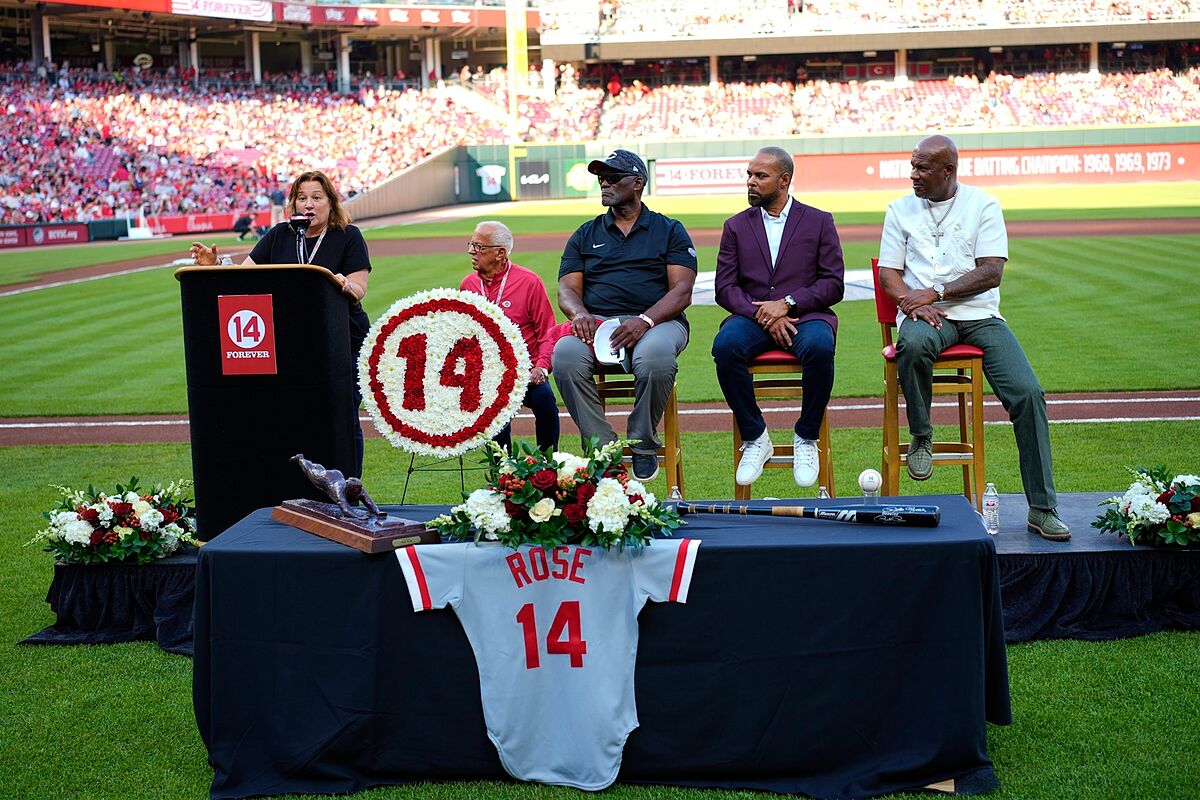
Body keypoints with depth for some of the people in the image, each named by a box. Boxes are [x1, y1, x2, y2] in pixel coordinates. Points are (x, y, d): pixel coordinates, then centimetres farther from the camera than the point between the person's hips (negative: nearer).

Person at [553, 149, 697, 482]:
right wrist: (579, 313, -13)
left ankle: (643, 446, -16)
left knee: (655, 357, -39)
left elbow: (682, 291, 1)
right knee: (565, 354, -33)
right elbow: (567, 288, 12)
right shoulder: (585, 235, 22)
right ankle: (601, 448, -23)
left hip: (657, 321, -2)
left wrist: (645, 320, -18)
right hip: (596, 322, 2)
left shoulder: (669, 231, 13)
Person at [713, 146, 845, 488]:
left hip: (804, 315, -1)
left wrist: (787, 303, -13)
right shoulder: (736, 226, 14)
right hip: (752, 316, 2)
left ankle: (806, 438, -14)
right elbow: (725, 287, 5)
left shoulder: (819, 222, 10)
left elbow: (833, 284, 2)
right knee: (725, 345, -33)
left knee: (820, 346, -36)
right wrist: (760, 313, -13)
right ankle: (755, 438, -15)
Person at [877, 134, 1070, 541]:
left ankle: (1042, 509, -12)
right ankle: (921, 437, -13)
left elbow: (991, 272, -3)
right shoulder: (901, 209, 13)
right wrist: (914, 303, -13)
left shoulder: (983, 205, 6)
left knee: (1028, 393, -18)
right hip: (926, 314, 0)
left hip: (979, 313, 0)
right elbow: (889, 273, 8)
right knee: (913, 343, -39)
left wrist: (935, 292, -13)